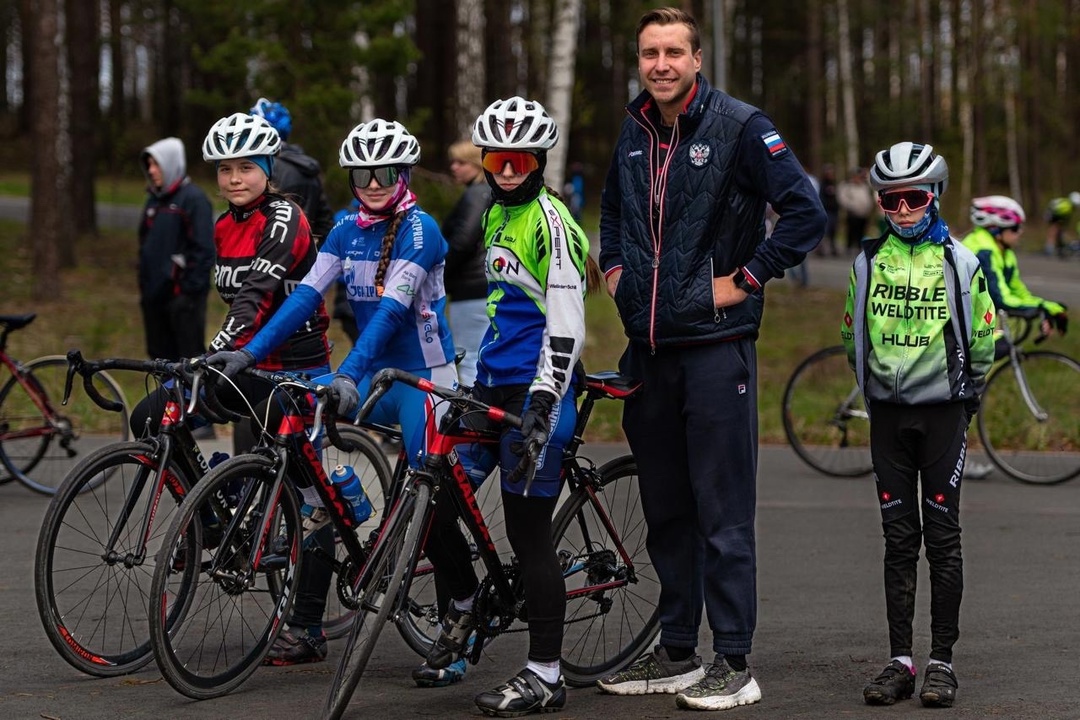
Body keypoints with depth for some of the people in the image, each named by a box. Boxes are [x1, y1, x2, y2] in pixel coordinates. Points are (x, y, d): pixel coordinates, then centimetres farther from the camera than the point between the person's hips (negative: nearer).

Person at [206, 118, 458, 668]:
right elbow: (307, 294, 0)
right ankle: (306, 630, -2)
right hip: (373, 376, 6)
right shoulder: (347, 230, 7)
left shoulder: (419, 230, -13)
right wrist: (248, 352, -12)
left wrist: (347, 376, -37)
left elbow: (391, 309, -25)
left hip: (422, 378, -6)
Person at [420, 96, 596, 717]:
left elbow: (566, 323, -19)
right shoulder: (497, 214, 16)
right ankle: (465, 603, 31)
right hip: (492, 384, 8)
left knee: (528, 532, -6)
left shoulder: (551, 221, -12)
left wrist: (542, 402, -26)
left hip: (535, 389, -8)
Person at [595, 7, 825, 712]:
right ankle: (676, 653, 21)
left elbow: (807, 212, -14)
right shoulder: (633, 133, 12)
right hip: (648, 346, 7)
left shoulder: (740, 125, -9)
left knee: (723, 513, -5)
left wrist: (745, 279, -13)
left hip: (715, 344, -7)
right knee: (665, 510, 12)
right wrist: (614, 269, 16)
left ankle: (734, 665, 0)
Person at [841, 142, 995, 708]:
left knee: (943, 537, -1)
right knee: (899, 539, 4)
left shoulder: (960, 263, -2)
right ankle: (900, 660, 7)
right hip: (888, 414, 2)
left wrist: (967, 395, 8)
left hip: (943, 412, -2)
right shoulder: (868, 262, 5)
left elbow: (983, 341, 5)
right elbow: (852, 336, 16)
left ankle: (942, 662, 3)